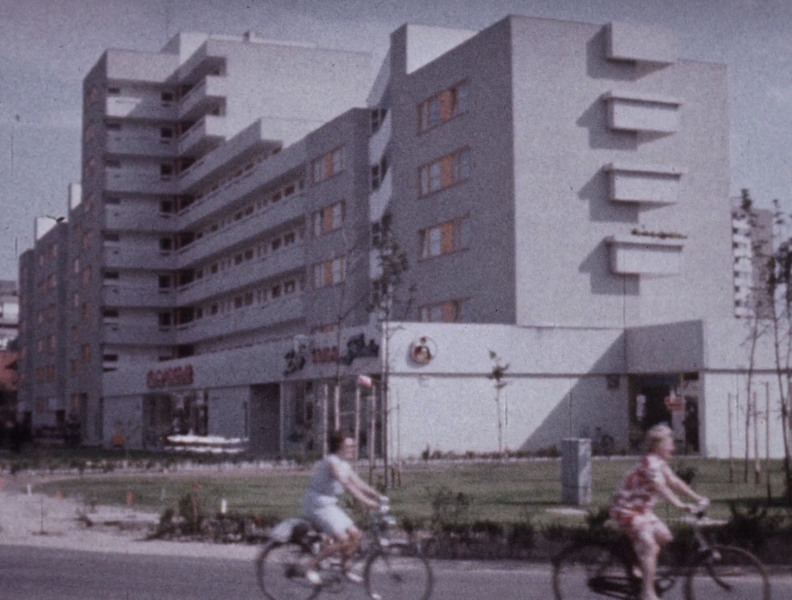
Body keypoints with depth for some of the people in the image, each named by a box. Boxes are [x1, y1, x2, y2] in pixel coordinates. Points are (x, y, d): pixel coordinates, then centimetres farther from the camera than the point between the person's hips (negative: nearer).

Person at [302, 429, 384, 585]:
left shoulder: (345, 465, 11)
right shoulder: (332, 462, -18)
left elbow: (359, 484, 9)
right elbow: (347, 485, -29)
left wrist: (379, 497, -3)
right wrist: (366, 501, -35)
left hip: (330, 505, 9)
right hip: (317, 504, -9)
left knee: (354, 534, 0)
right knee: (342, 539, -18)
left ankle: (344, 568, 18)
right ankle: (312, 567, -6)